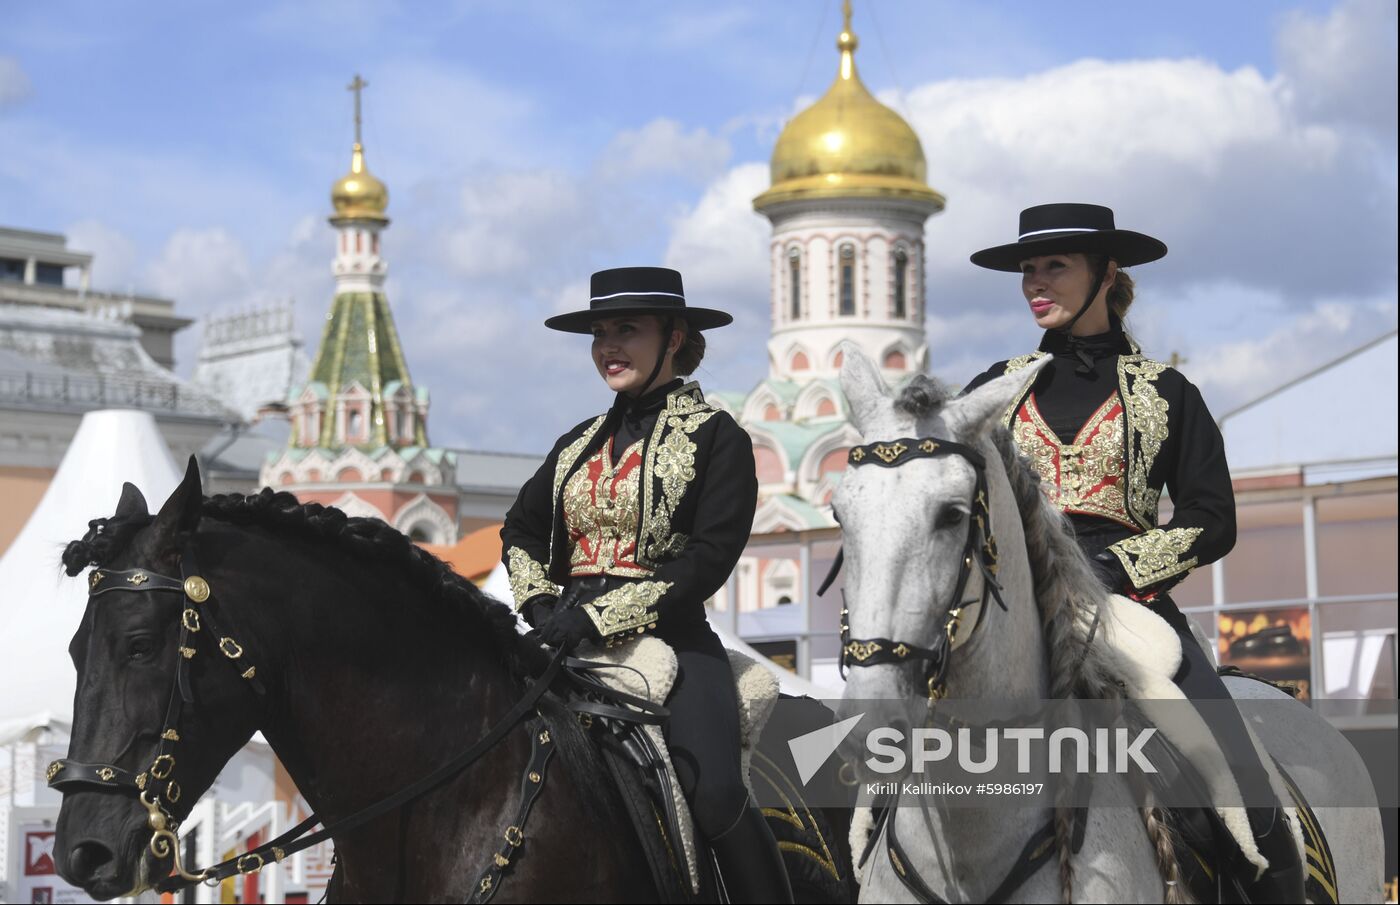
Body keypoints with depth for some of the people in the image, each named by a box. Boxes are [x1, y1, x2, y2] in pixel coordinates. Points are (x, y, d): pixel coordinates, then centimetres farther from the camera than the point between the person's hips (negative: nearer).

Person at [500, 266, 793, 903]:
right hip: (570, 638, 6)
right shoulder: (578, 444, 20)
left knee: (714, 793, -26)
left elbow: (709, 559, -9)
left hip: (668, 637, -5)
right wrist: (541, 603, 1)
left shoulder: (716, 439, 1)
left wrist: (598, 616, -15)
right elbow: (520, 530, 23)